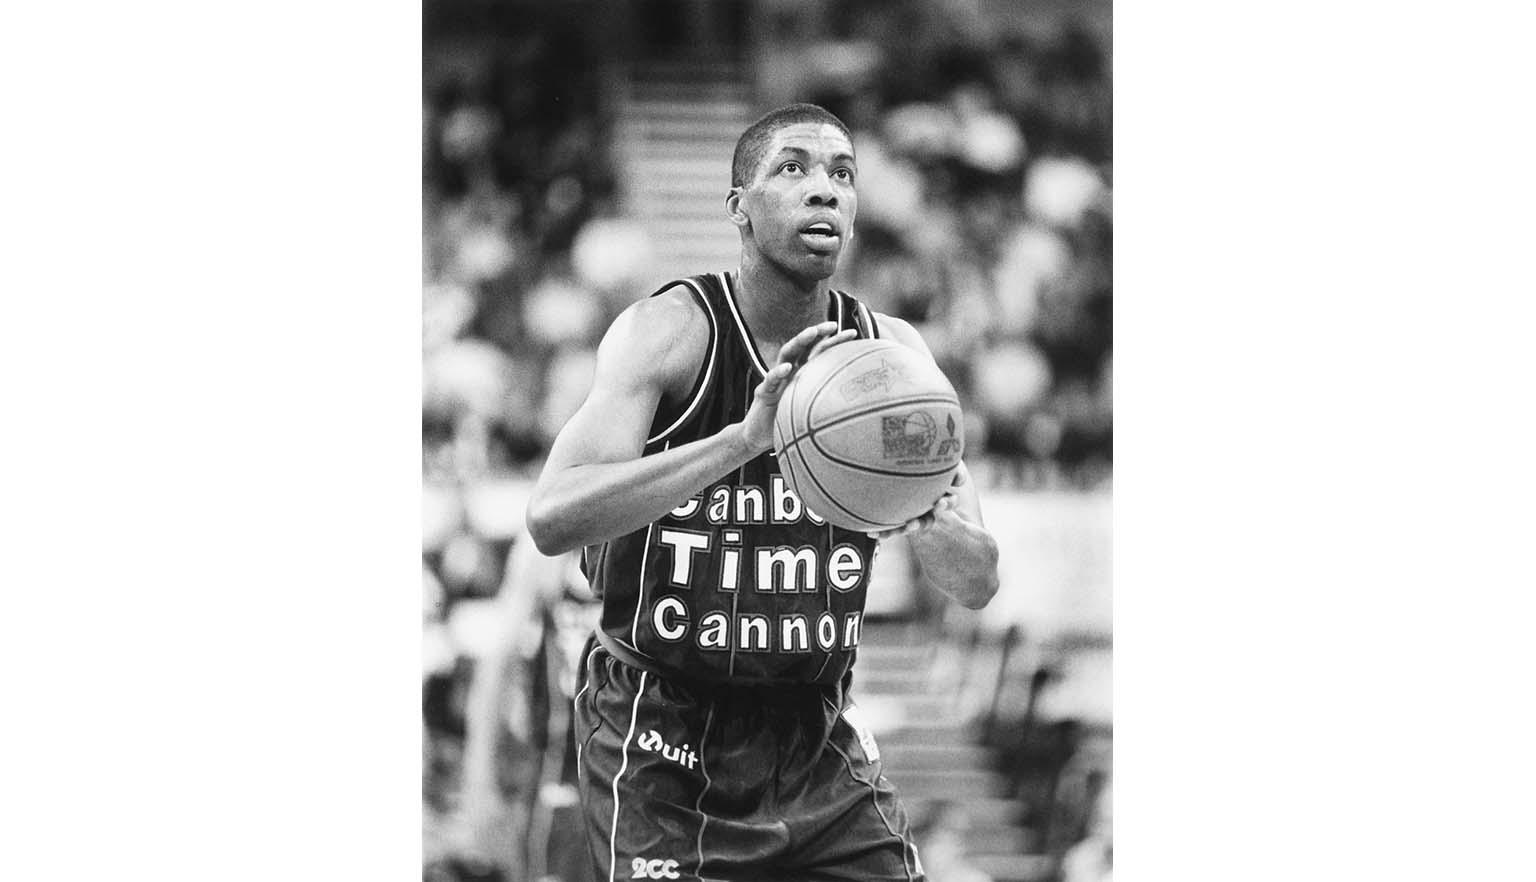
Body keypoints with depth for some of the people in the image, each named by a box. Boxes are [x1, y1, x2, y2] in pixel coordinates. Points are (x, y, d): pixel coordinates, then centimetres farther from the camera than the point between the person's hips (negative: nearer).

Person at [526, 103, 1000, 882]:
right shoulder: (668, 332, -12)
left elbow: (978, 584, 1)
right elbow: (551, 519, -28)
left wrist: (921, 519, -23)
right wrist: (745, 439, -39)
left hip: (816, 737, 5)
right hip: (659, 740, -5)